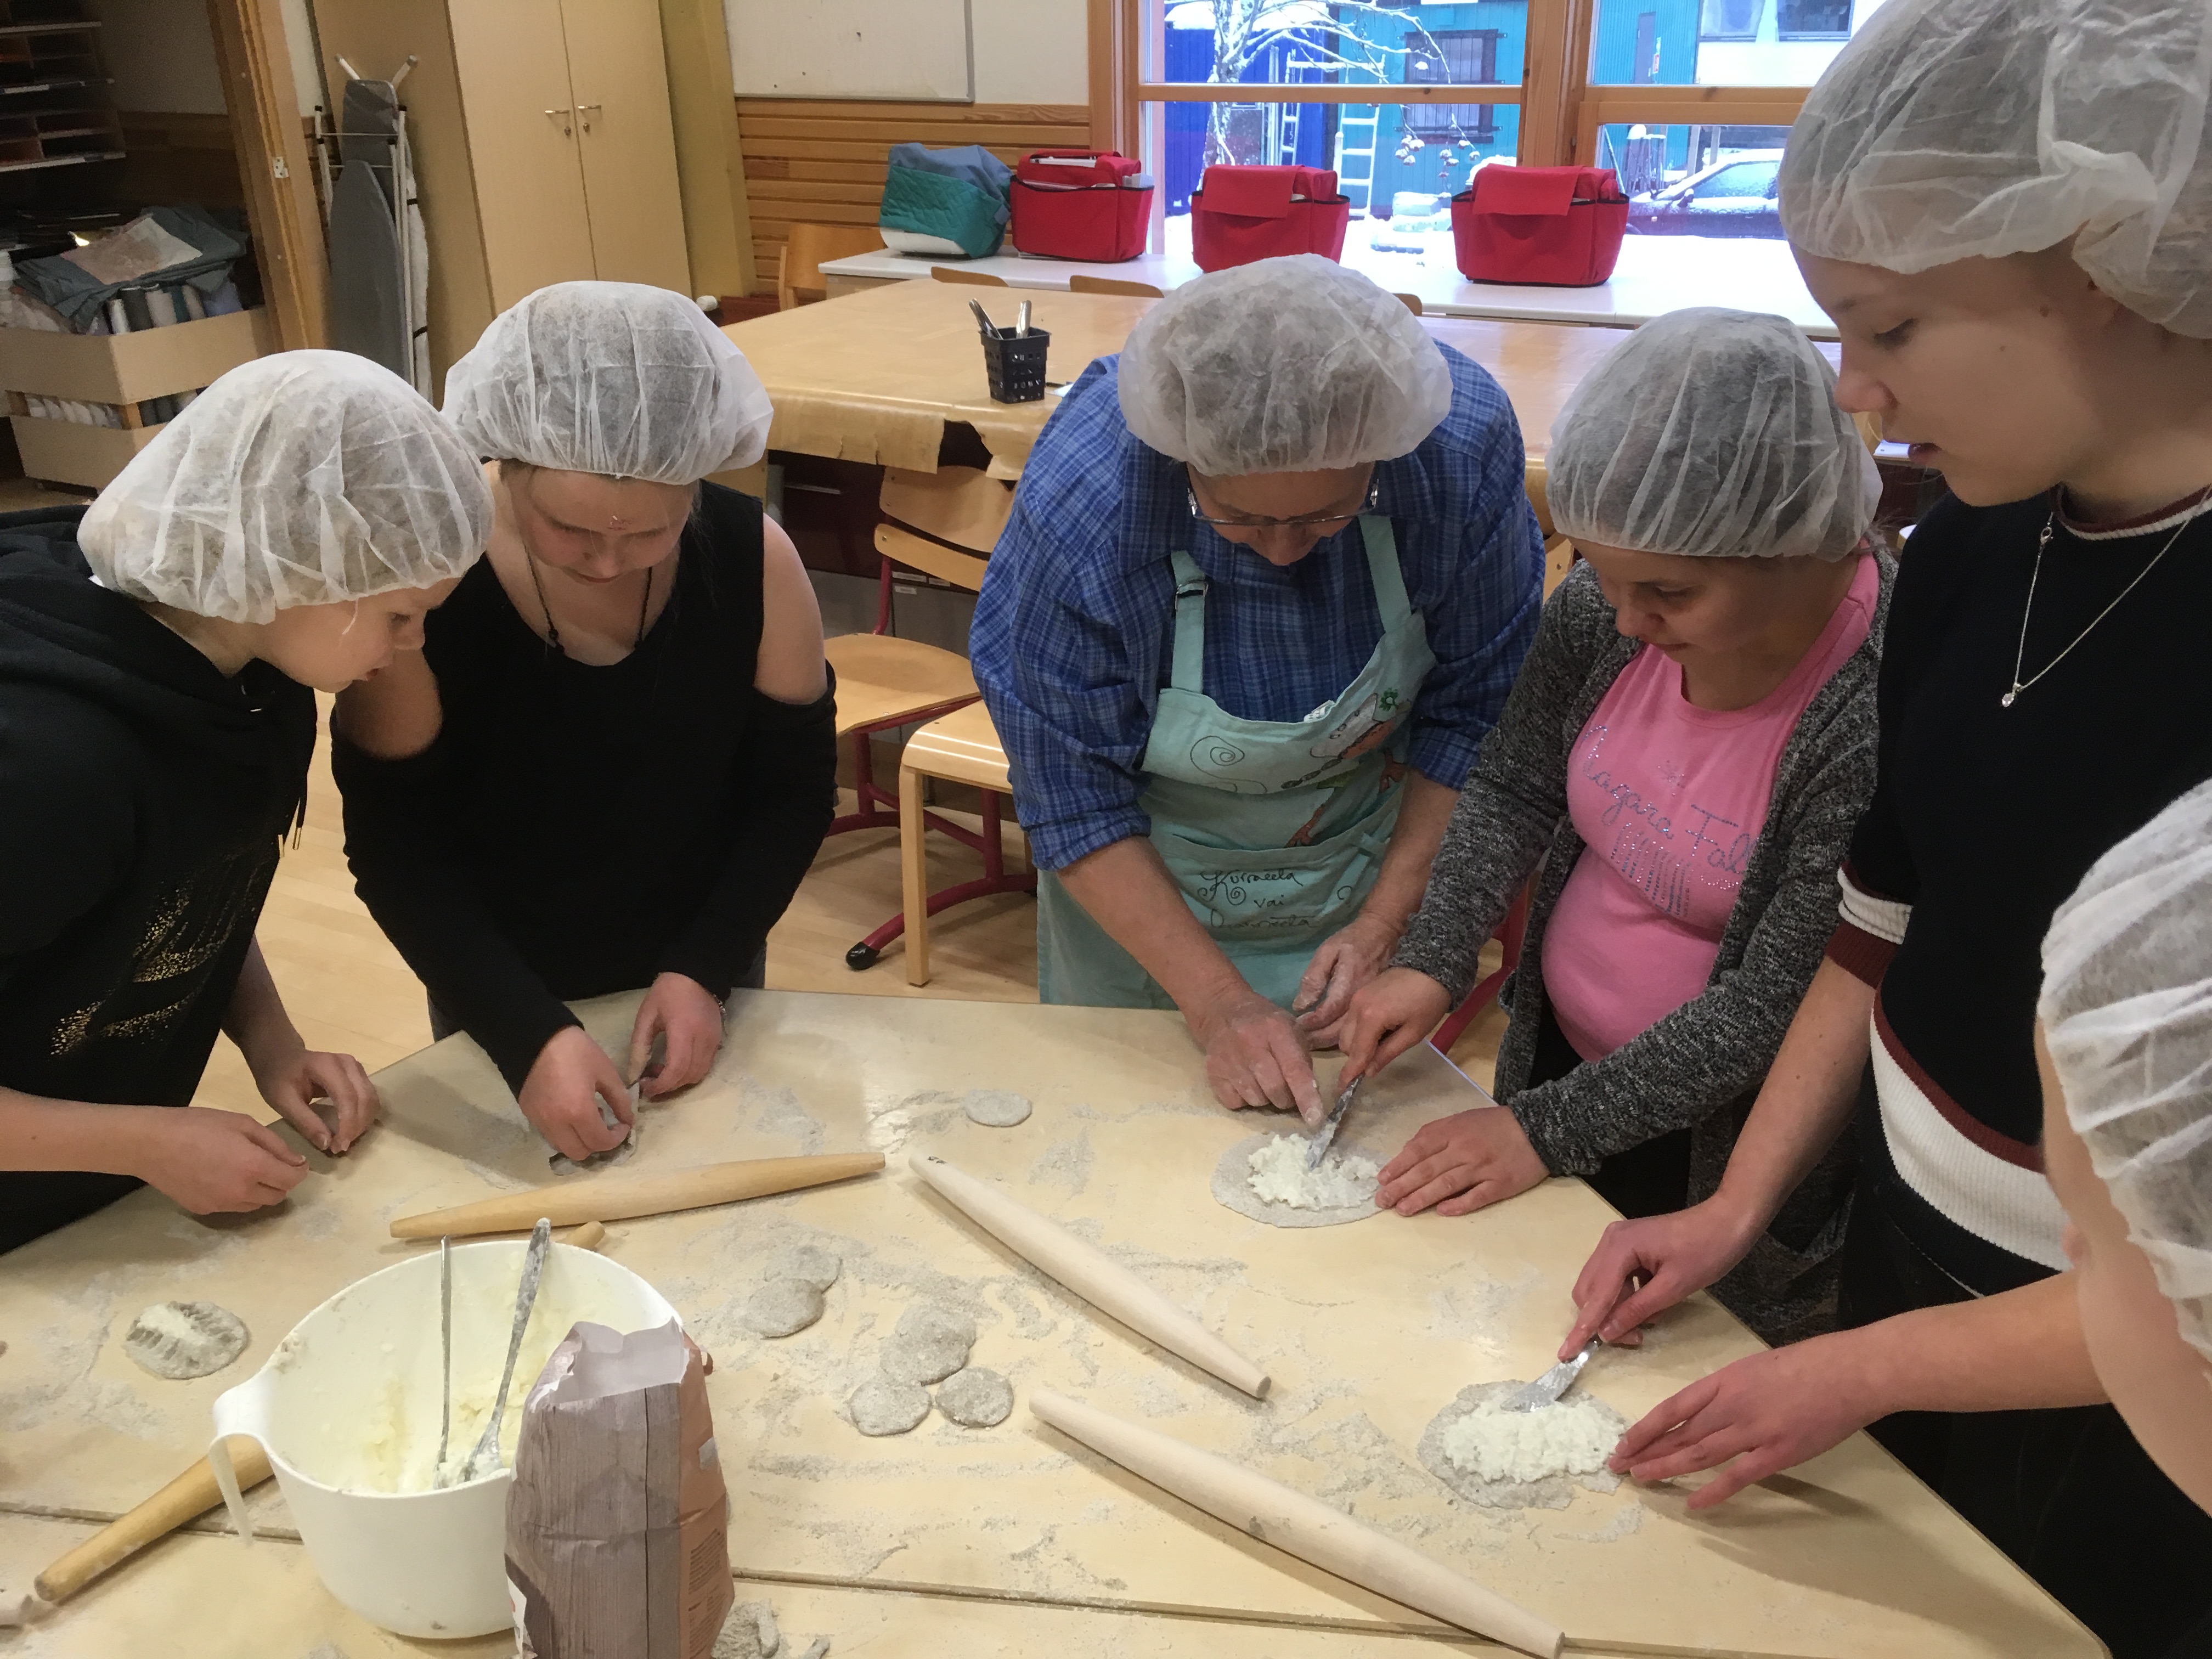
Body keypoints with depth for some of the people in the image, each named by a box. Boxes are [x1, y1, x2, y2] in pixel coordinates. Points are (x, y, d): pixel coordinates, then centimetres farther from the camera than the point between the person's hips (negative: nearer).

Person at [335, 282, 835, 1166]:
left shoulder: (750, 557, -20)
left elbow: (796, 788, -9)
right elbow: (395, 851, -19)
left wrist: (706, 968, -17)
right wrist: (527, 1036, -29)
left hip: (696, 976, 2)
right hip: (500, 1000, -1)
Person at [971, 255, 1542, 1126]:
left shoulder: (1464, 445, -28)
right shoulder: (1079, 508, -34)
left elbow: (1473, 711, -13)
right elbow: (1074, 802, -22)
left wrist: (1384, 923, -17)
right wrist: (1216, 1003, -25)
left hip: (1371, 867, 1)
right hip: (1140, 889, -1)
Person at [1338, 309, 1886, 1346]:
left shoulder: (1878, 709, -32)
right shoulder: (1612, 602, -15)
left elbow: (1775, 1005, -26)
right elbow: (1513, 786, -2)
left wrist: (1550, 1128, -21)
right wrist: (1434, 961, -14)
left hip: (1715, 1134, -5)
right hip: (1561, 1049, 5)